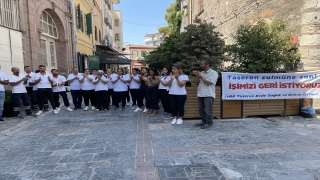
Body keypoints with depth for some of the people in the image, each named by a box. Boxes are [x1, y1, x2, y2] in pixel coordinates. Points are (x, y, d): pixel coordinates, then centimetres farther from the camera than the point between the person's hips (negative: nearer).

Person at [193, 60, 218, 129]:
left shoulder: (214, 73, -7)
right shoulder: (201, 73, 14)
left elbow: (208, 82, -17)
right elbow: (197, 82, 12)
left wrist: (200, 76, -14)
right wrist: (197, 76, -6)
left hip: (208, 95, -7)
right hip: (200, 94, 7)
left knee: (208, 110, -2)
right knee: (201, 109, 12)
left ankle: (209, 123, 9)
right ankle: (204, 121, 24)